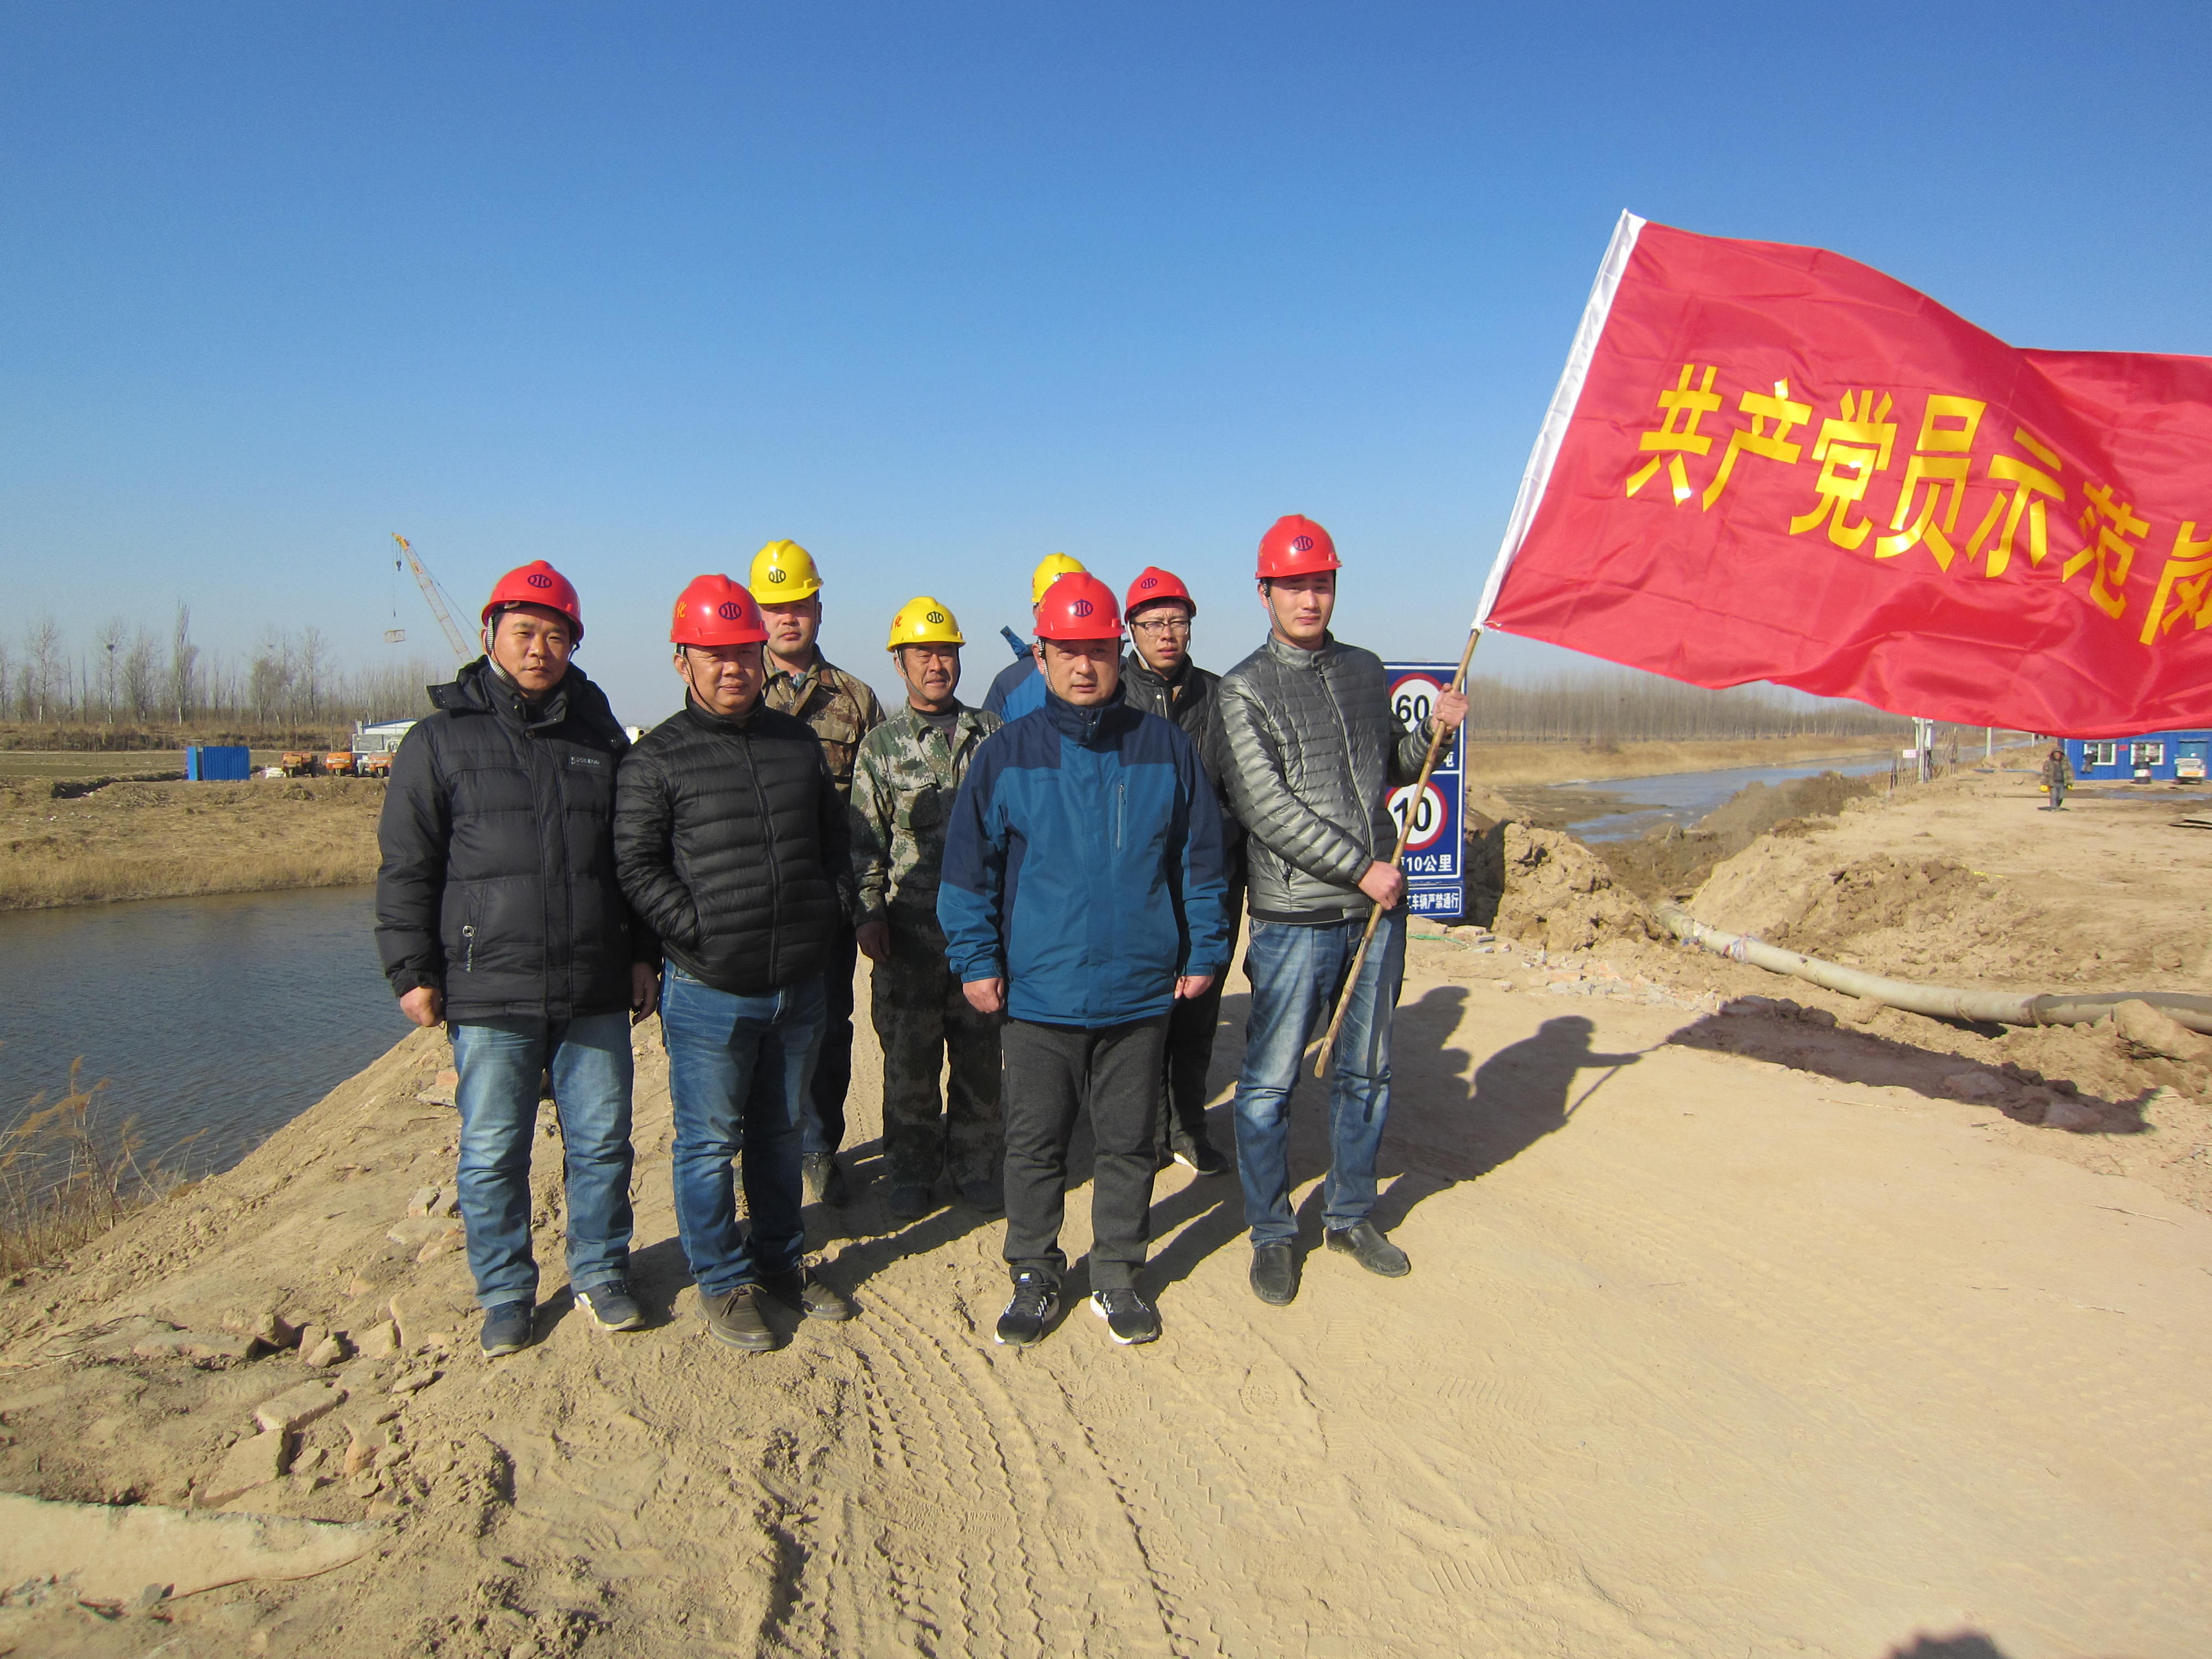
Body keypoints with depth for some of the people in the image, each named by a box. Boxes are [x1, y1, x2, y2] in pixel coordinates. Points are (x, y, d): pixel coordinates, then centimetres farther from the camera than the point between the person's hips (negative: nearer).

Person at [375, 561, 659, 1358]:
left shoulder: (602, 737, 10)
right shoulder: (439, 740, 2)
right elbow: (406, 867, 2)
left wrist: (643, 955, 11)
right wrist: (412, 971, -2)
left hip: (595, 992, 2)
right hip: (487, 995, -2)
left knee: (601, 1141, 10)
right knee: (493, 1152, 7)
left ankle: (601, 1272, 27)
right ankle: (505, 1292, 24)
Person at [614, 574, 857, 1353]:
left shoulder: (798, 741, 9)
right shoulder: (658, 758, -6)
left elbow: (834, 839, 16)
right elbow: (636, 864, -8)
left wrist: (833, 910, 4)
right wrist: (697, 931, -15)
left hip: (800, 986, 5)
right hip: (709, 994, -4)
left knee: (782, 1131, 18)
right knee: (710, 1142, 6)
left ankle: (780, 1259, 34)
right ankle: (722, 1282, 23)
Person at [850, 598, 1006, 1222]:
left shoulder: (990, 733, 8)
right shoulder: (880, 745, 5)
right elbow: (865, 840, 2)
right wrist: (869, 913, -8)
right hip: (910, 930, -1)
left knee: (981, 1053, 9)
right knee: (909, 1058, 5)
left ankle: (976, 1165, 24)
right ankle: (912, 1171, 21)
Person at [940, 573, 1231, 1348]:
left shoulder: (1164, 747, 1)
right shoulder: (1007, 752, -2)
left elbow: (1199, 858, 7)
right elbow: (968, 866, 2)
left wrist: (1203, 952, 5)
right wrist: (975, 961, -2)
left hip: (1141, 992, 1)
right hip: (1037, 992, 0)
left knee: (1129, 1143, 12)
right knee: (1034, 1144, 11)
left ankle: (1116, 1277, 29)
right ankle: (1034, 1278, 28)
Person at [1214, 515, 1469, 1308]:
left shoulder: (1365, 670, 12)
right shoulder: (1244, 691, -5)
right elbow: (1265, 809, -14)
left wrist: (1434, 729, 3)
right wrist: (1361, 868, -15)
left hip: (1379, 911, 6)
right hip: (1295, 918, -5)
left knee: (1366, 1073, 15)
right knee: (1270, 1083, 2)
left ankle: (1351, 1215, 32)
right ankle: (1272, 1236, 19)